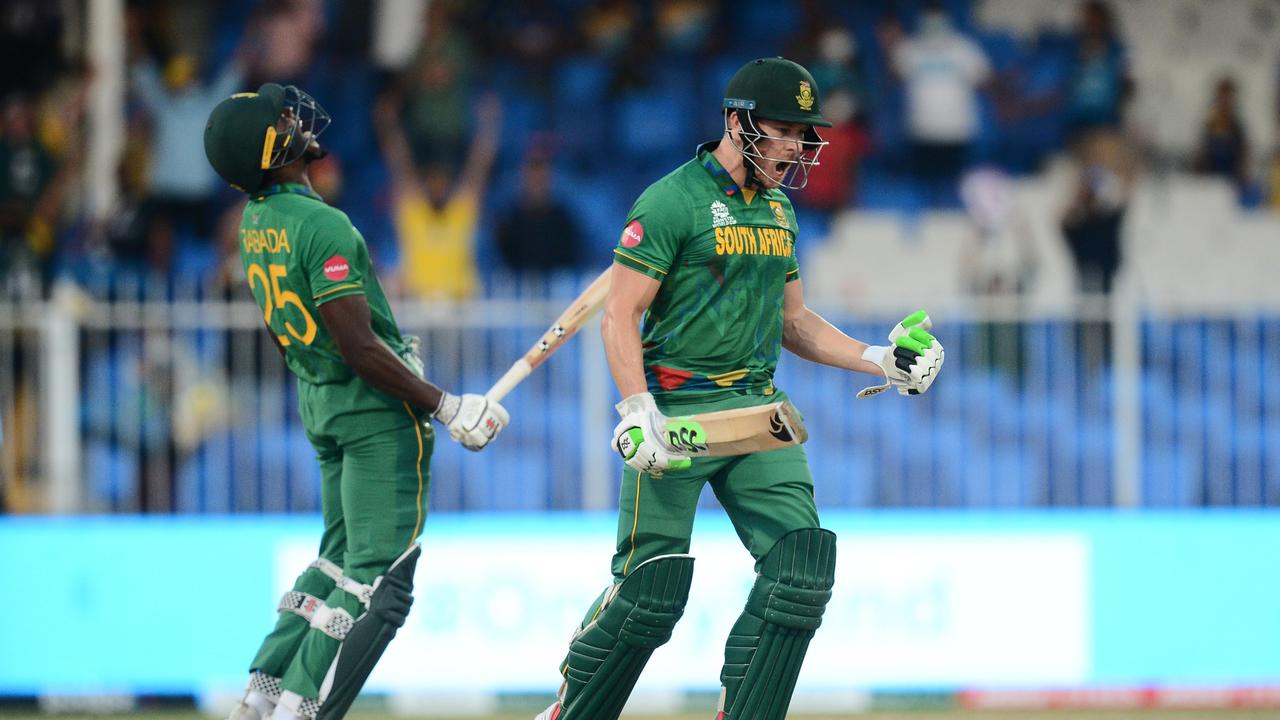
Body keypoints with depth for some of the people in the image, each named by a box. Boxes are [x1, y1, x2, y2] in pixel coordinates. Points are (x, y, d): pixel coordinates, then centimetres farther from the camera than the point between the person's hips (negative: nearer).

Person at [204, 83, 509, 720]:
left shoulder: (254, 223, 6)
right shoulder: (323, 227, -21)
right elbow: (358, 346, -23)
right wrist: (445, 407, -18)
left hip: (316, 401, 9)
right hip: (377, 408, -9)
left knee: (340, 559, 19)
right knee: (378, 580, -6)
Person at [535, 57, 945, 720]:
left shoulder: (778, 211, 16)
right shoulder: (671, 202, -9)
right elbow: (620, 314, -11)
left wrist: (879, 361, 12)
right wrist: (637, 410, -23)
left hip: (756, 406, 7)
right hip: (675, 409, -7)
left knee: (800, 567, -8)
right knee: (651, 588, -9)